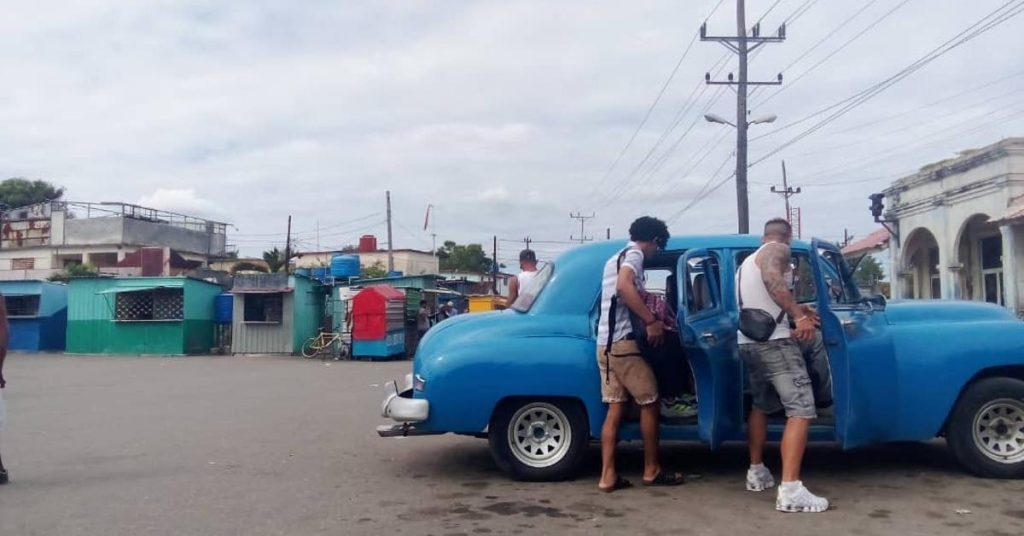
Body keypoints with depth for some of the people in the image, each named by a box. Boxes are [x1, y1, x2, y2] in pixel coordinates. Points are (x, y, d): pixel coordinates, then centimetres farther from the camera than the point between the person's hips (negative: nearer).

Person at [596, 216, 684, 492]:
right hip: (622, 342, -9)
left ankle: (608, 475, 3)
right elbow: (624, 286, -26)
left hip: (605, 343, 9)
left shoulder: (615, 258, 23)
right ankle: (652, 470, 12)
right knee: (649, 402, 3)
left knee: (615, 408, 6)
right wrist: (652, 321, -25)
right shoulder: (634, 254, -7)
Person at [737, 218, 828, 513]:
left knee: (761, 405, 25)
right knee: (801, 409, -11)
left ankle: (757, 472, 31)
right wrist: (798, 315, -27)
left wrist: (796, 311, 36)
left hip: (747, 342, 9)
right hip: (773, 341, -9)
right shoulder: (777, 249, -3)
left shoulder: (747, 261, 23)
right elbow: (772, 277, -26)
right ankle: (790, 491, -20)